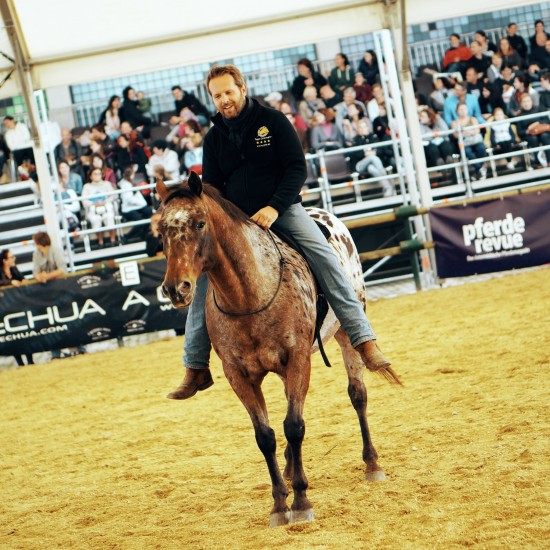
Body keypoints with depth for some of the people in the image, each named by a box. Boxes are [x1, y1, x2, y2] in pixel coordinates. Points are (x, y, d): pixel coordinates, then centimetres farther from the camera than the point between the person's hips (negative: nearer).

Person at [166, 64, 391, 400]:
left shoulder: (273, 121, -2)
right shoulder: (214, 138, 8)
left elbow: (297, 168, -7)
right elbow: (211, 187, 13)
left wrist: (274, 207, -20)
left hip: (283, 209, -3)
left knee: (325, 258, -24)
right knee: (205, 275, -9)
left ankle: (364, 339, -25)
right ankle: (196, 368, 0)